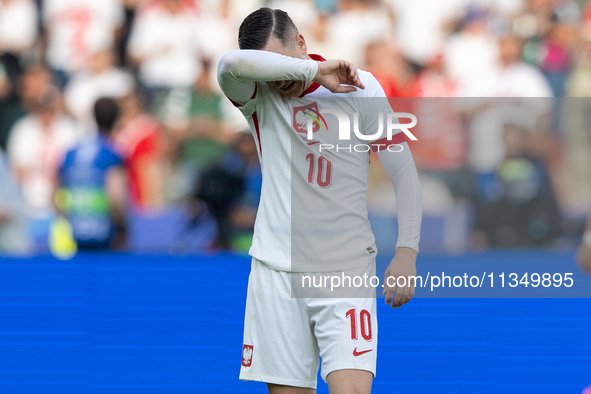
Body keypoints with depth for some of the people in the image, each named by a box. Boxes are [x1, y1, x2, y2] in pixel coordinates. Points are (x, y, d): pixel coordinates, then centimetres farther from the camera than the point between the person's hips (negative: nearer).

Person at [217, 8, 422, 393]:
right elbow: (231, 64, -24)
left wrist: (407, 252, -7)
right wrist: (314, 71, -24)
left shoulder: (361, 89, -1)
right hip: (277, 270, 2)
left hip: (347, 270, -2)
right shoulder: (258, 94, 1)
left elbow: (404, 172, 2)